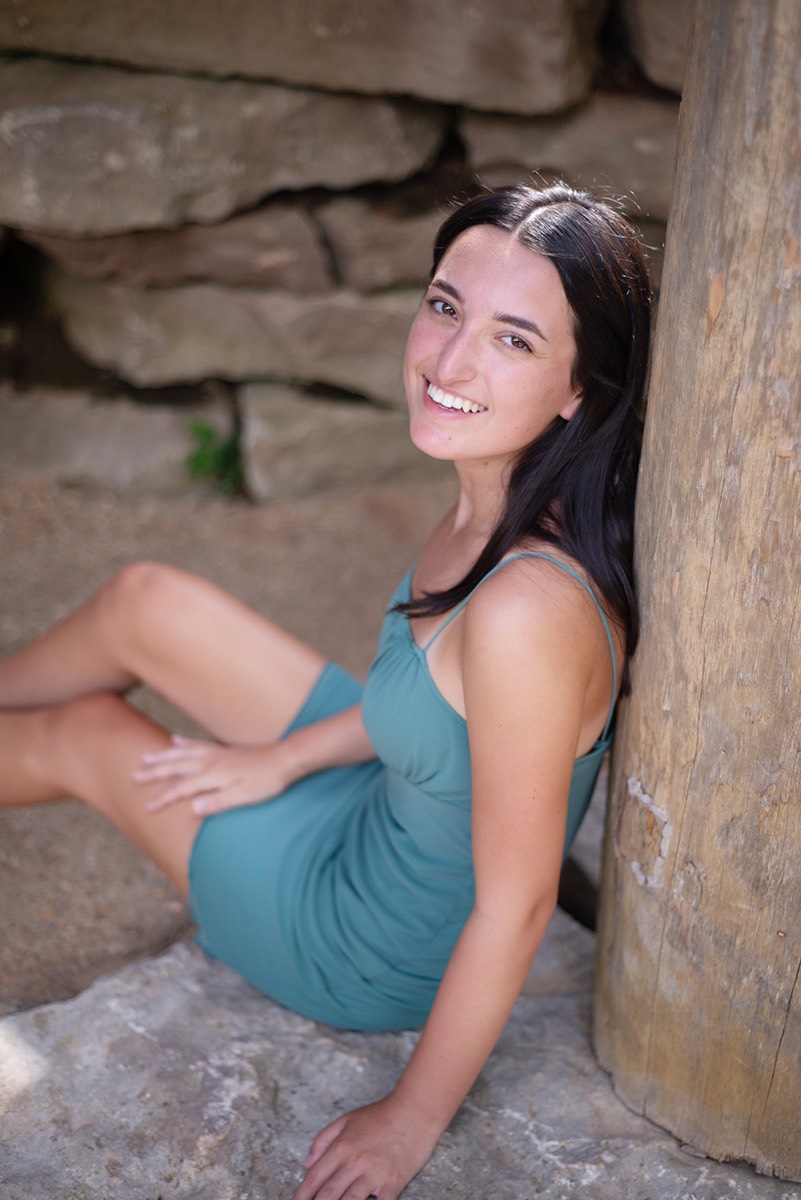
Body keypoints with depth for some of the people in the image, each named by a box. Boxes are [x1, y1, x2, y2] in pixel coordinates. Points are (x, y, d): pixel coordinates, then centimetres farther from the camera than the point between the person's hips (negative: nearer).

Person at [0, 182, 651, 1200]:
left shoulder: (531, 607, -40)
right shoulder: (505, 497, -14)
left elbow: (515, 905, -29)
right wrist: (284, 756, 8)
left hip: (384, 956, -6)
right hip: (403, 804, 7)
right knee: (143, 601, 11)